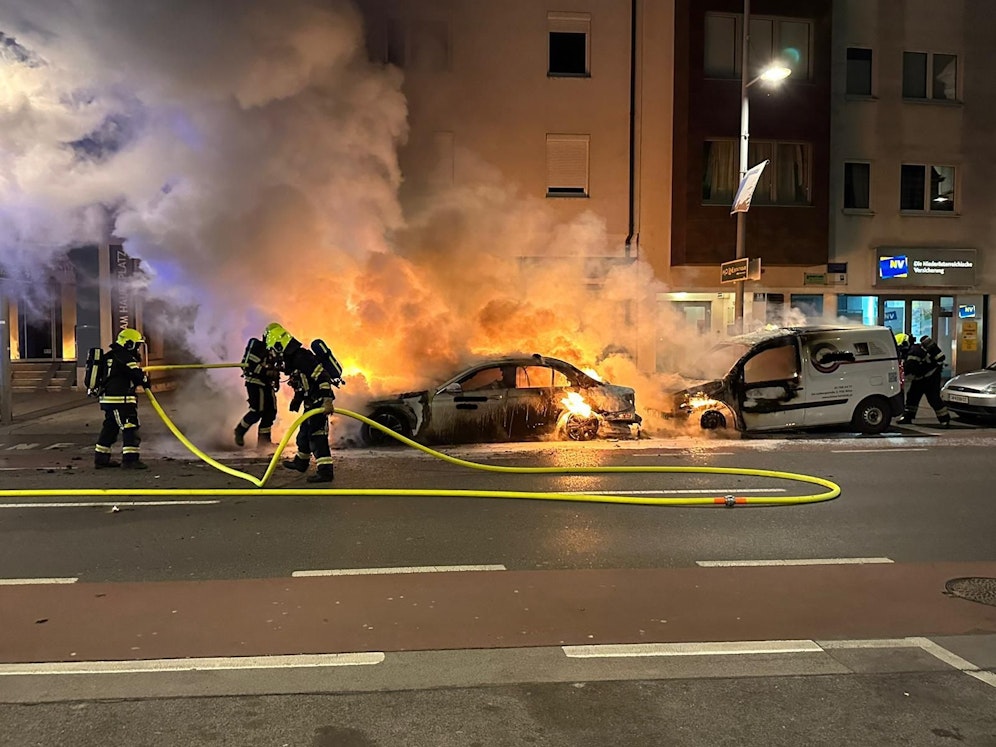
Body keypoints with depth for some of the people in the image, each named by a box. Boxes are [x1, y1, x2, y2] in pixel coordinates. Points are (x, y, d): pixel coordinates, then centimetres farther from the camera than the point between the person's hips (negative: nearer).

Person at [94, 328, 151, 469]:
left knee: (110, 428, 17)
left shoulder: (113, 355, 18)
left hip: (109, 399, 11)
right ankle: (130, 459, -11)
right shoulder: (124, 358, -13)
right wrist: (145, 380, 5)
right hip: (120, 399, -11)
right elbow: (136, 373, -15)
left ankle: (101, 458, 23)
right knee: (130, 427, -9)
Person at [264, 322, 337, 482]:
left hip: (319, 401, -11)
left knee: (316, 434, -13)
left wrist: (327, 401, -32)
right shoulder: (291, 359, 11)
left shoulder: (302, 357, -23)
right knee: (304, 431, 23)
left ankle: (325, 470, -14)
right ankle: (301, 461, 40)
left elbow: (322, 377, -28)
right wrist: (297, 400, 24)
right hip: (311, 402, 11)